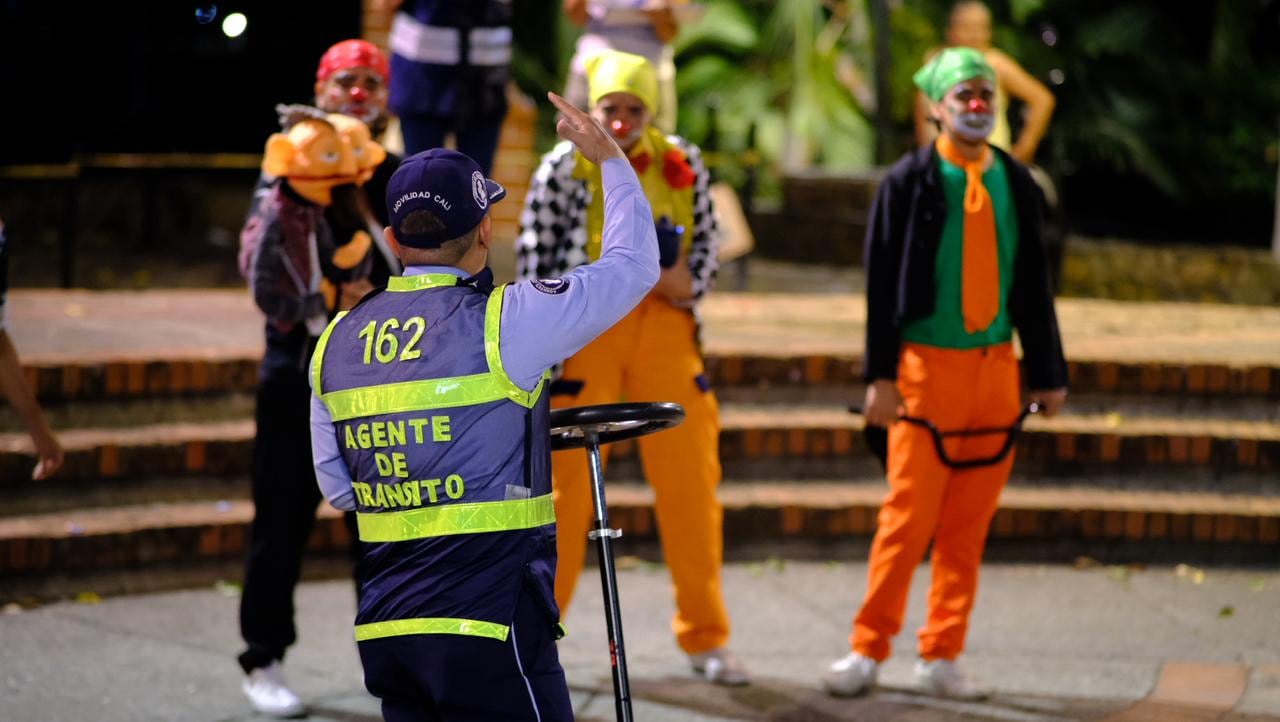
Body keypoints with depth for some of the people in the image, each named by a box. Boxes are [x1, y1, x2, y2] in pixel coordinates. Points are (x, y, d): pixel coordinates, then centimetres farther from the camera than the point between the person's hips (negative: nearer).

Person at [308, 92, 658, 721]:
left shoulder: (336, 343, 8)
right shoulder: (503, 321, -9)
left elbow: (337, 489, 14)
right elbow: (633, 267, 4)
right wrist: (610, 159, 17)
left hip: (382, 630, 6)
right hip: (490, 622, -6)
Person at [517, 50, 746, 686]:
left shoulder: (681, 164, 7)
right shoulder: (565, 166, -2)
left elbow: (706, 239, 13)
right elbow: (534, 253, -2)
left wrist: (684, 283, -7)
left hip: (664, 328, 3)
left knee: (691, 480, 5)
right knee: (564, 482, 0)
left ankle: (705, 636, 17)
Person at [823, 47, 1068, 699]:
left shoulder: (1016, 183, 8)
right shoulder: (910, 181, -3)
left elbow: (1033, 281, 13)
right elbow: (882, 281, -4)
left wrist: (1047, 372, 11)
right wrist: (880, 374, -9)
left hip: (995, 367, 4)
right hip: (928, 364, -4)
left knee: (970, 523, 6)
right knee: (909, 516, -4)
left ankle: (941, 656, 14)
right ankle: (868, 650, 7)